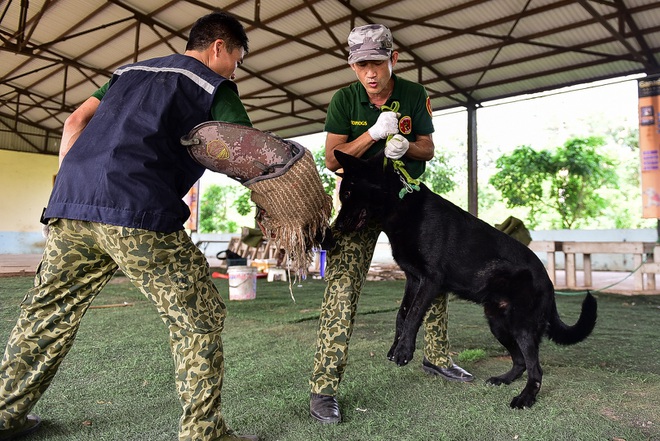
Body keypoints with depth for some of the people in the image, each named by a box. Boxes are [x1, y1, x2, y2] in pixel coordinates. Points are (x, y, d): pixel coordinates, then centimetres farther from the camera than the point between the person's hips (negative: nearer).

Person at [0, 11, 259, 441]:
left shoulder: (131, 71, 28)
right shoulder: (215, 86, 9)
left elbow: (75, 123, 23)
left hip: (70, 203, 8)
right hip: (137, 212, -7)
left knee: (49, 311, 21)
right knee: (199, 316, 3)